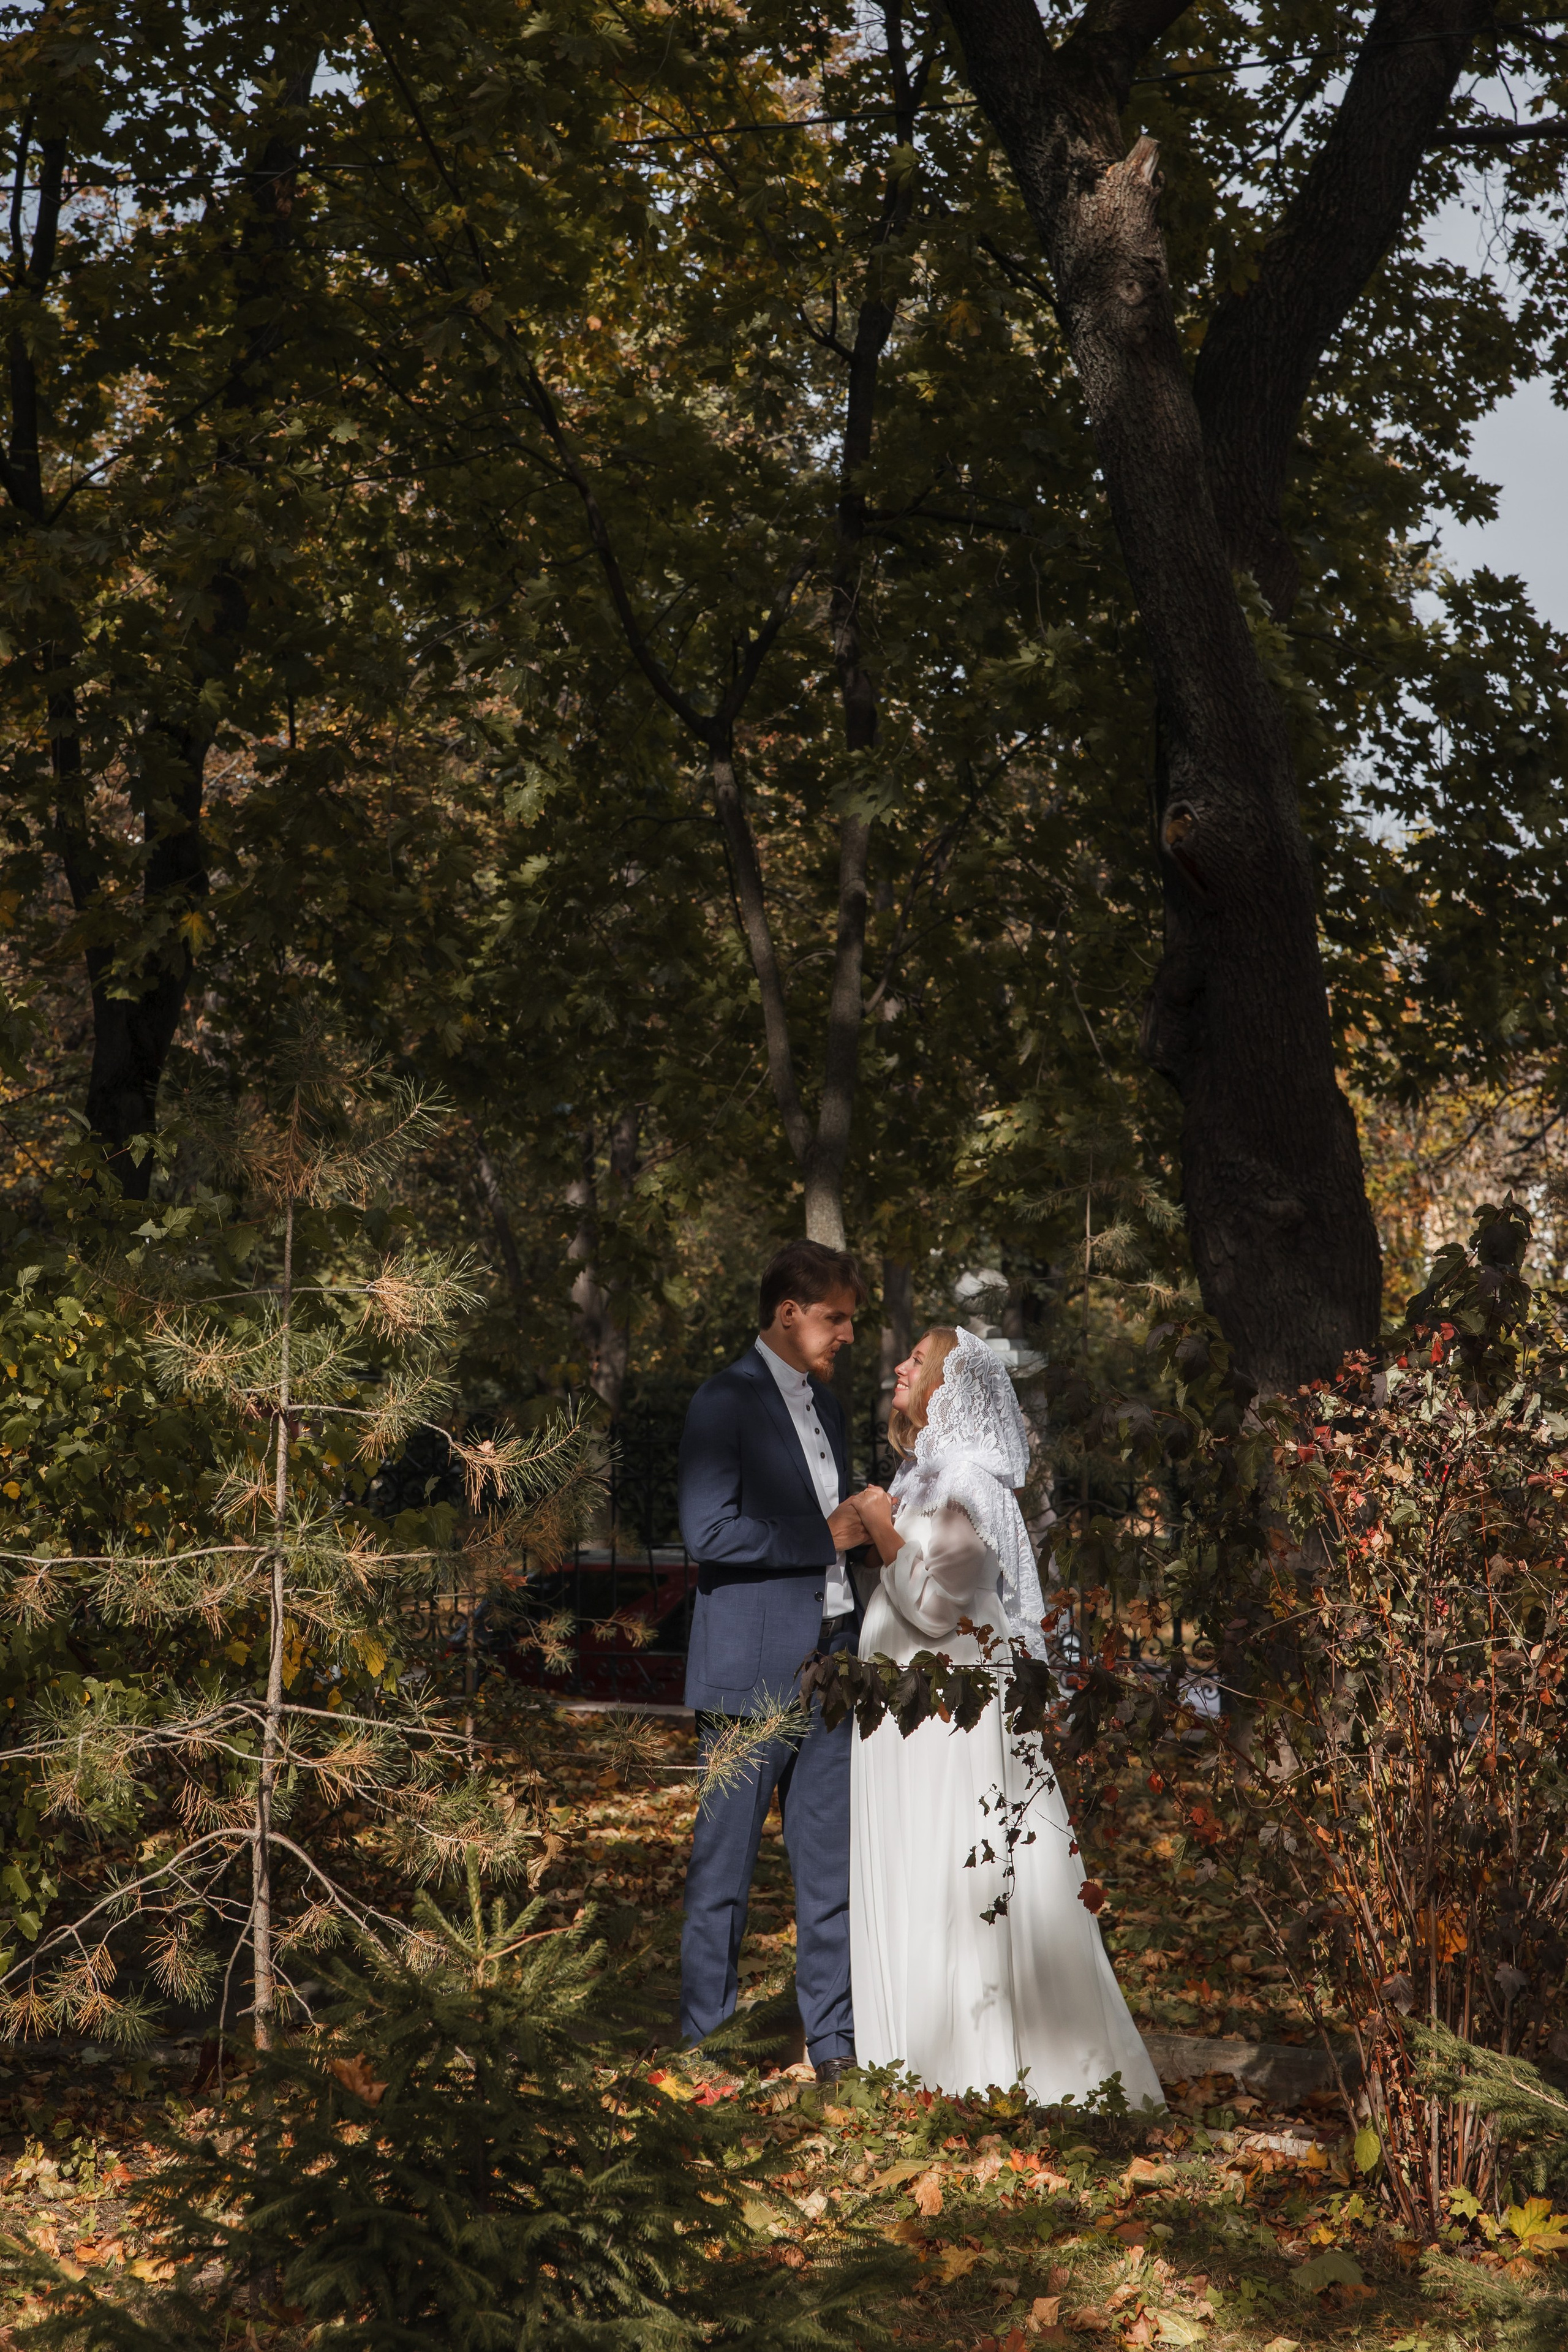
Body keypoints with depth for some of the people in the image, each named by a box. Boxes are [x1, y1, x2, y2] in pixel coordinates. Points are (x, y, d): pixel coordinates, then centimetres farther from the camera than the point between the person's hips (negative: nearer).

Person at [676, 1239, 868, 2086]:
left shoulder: (826, 1405, 18)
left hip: (829, 1663, 7)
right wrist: (824, 1538, -15)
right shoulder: (726, 1401, -8)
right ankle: (706, 2042, 11)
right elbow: (709, 1531, -18)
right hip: (753, 1673, -7)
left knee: (833, 1864, 8)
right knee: (724, 1866, 1)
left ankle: (833, 2044, 15)